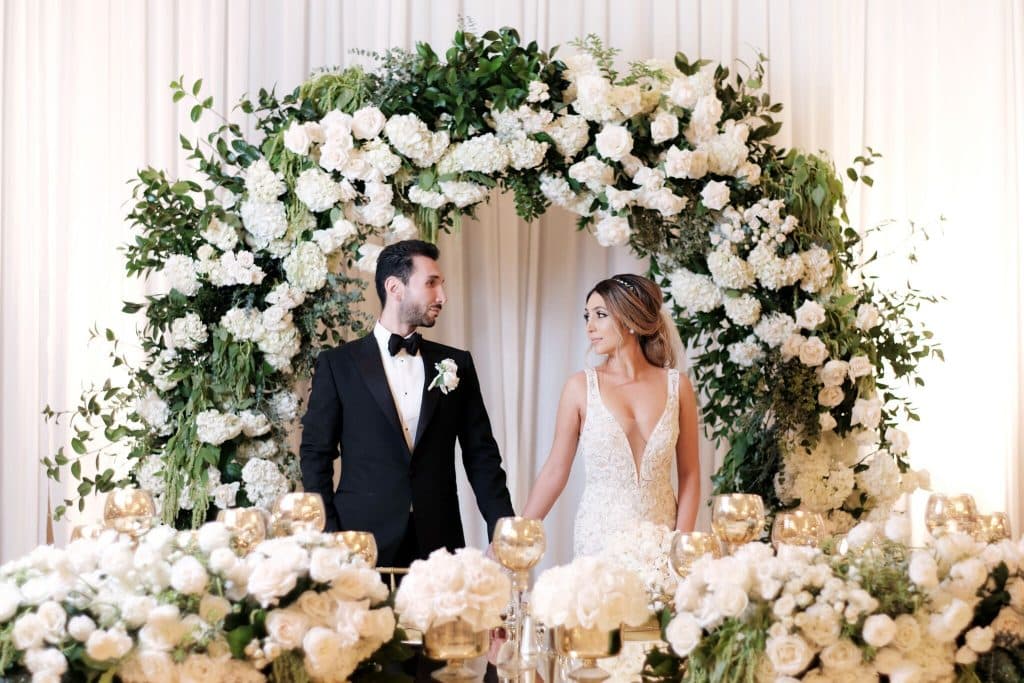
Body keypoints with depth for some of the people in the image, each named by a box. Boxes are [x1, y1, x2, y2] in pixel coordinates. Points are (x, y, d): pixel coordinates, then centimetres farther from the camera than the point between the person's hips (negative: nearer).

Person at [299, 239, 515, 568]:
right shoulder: (336, 364, 3)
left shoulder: (456, 364, 10)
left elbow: (481, 454, 10)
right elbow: (316, 453, 3)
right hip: (363, 541, -2)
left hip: (439, 542, 2)